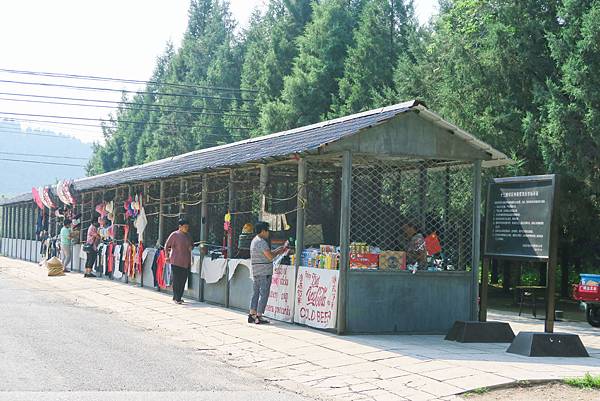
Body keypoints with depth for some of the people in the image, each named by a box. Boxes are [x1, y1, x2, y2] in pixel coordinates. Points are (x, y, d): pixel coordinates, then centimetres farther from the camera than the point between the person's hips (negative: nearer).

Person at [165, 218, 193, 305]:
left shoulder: (187, 235, 14)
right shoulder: (174, 235, -5)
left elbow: (190, 245, 29)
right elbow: (167, 246, -1)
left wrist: (190, 247, 7)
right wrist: (167, 256, -4)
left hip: (186, 262, 6)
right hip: (176, 262, -6)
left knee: (183, 280, 6)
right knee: (177, 280, -7)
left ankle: (178, 297, 16)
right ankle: (176, 298, -4)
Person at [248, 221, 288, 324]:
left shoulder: (254, 241, 17)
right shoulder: (261, 242, -15)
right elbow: (270, 256, -19)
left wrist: (278, 250, 20)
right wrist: (279, 252, -1)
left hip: (256, 272, 10)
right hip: (264, 273, -10)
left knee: (255, 293, 12)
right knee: (264, 294, -5)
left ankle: (252, 315, 12)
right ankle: (259, 317, -5)